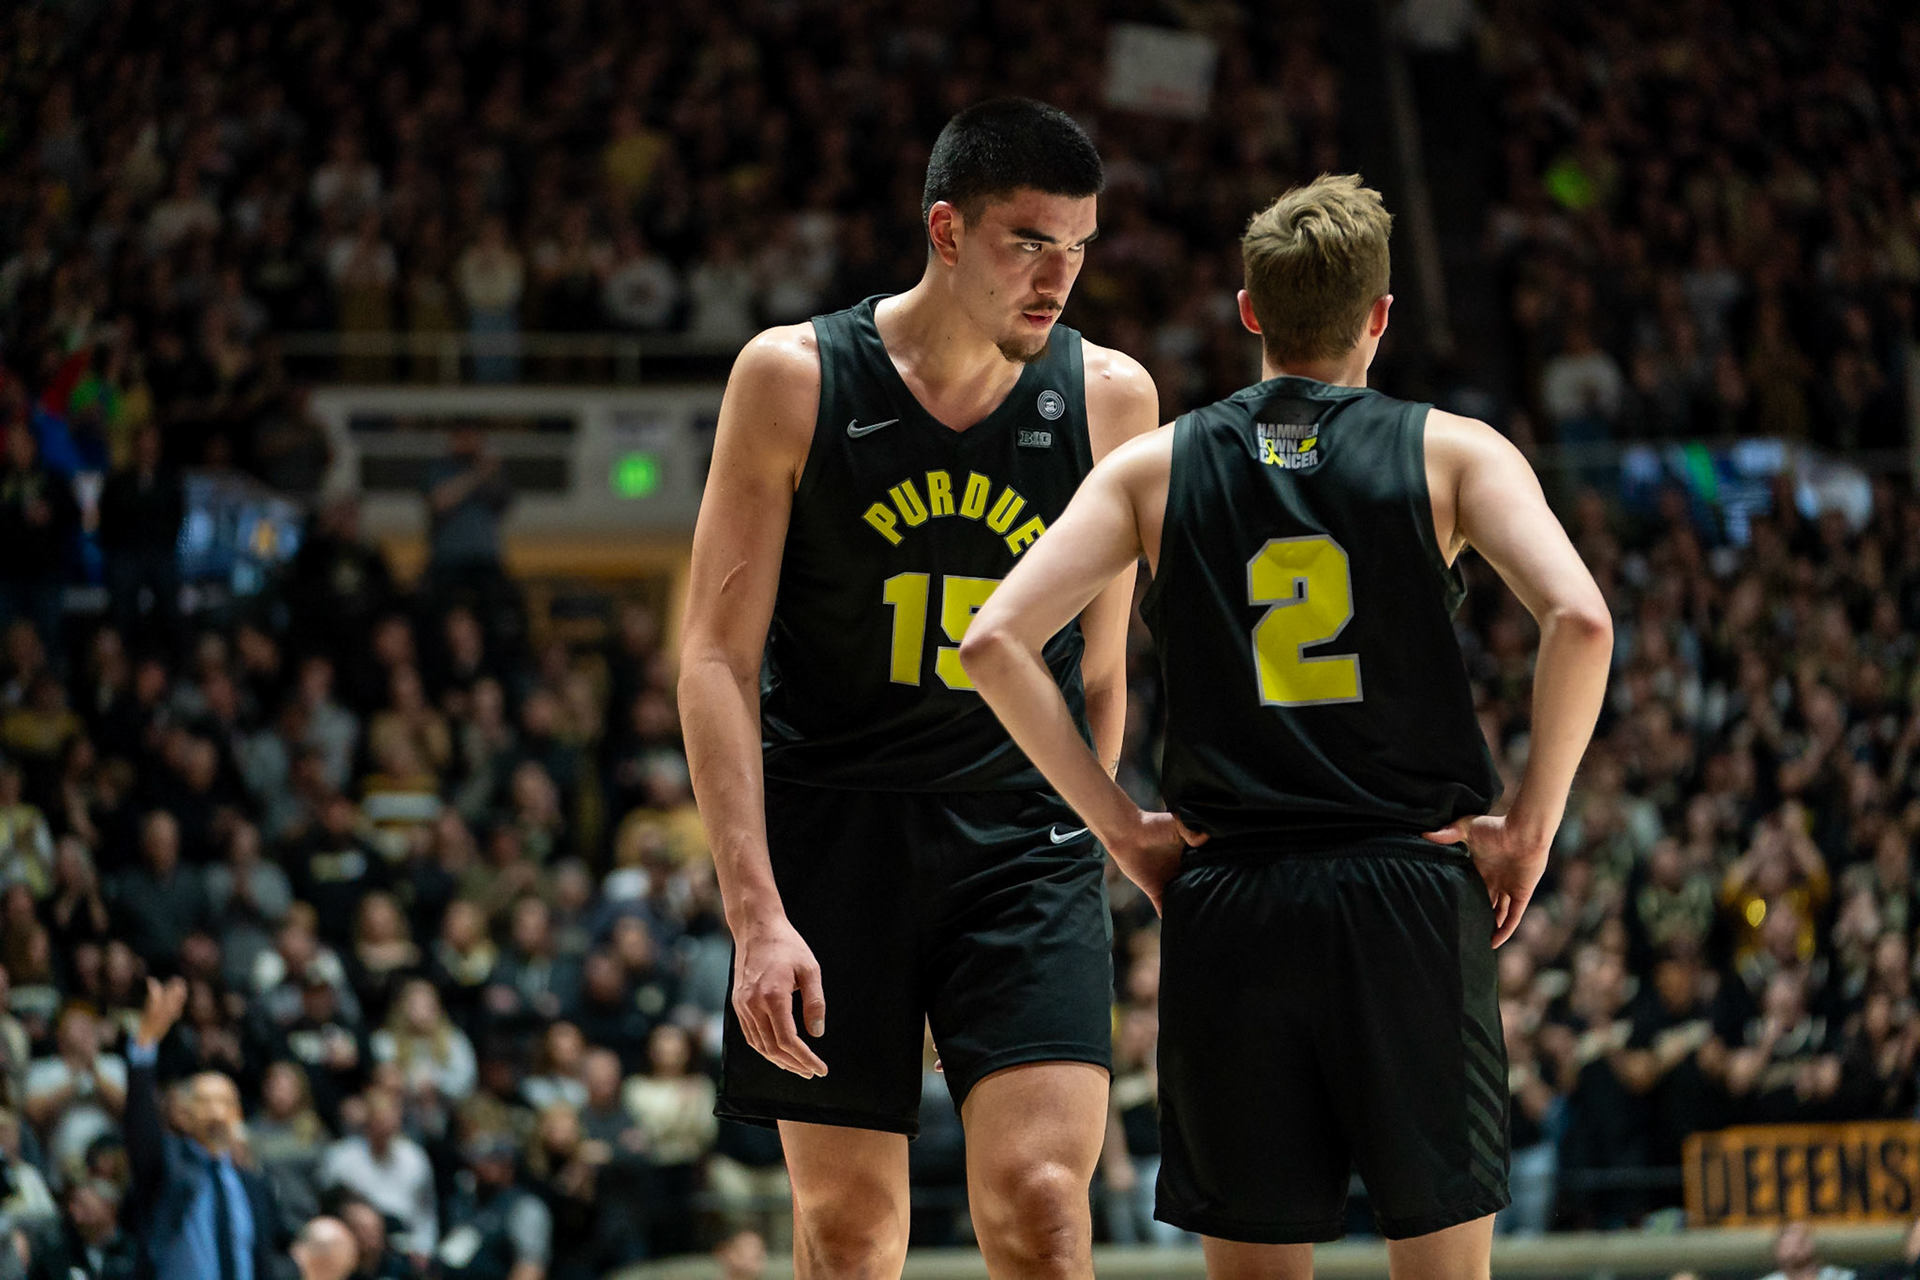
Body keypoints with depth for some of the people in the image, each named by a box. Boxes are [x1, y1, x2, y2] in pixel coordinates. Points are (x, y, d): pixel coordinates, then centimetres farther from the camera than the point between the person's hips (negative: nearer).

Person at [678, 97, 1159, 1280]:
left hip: (1022, 839, 1)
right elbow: (720, 658, -6)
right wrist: (757, 910, -14)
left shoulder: (1111, 398, 1)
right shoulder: (794, 380, -5)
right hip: (833, 833, -1)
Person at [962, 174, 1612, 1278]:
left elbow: (995, 641, -1)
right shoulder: (1449, 452, 3)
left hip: (1230, 908, 2)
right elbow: (1580, 621, -12)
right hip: (1414, 897, -2)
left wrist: (1117, 822, 5)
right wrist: (1532, 821, -2)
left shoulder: (1156, 467, 8)